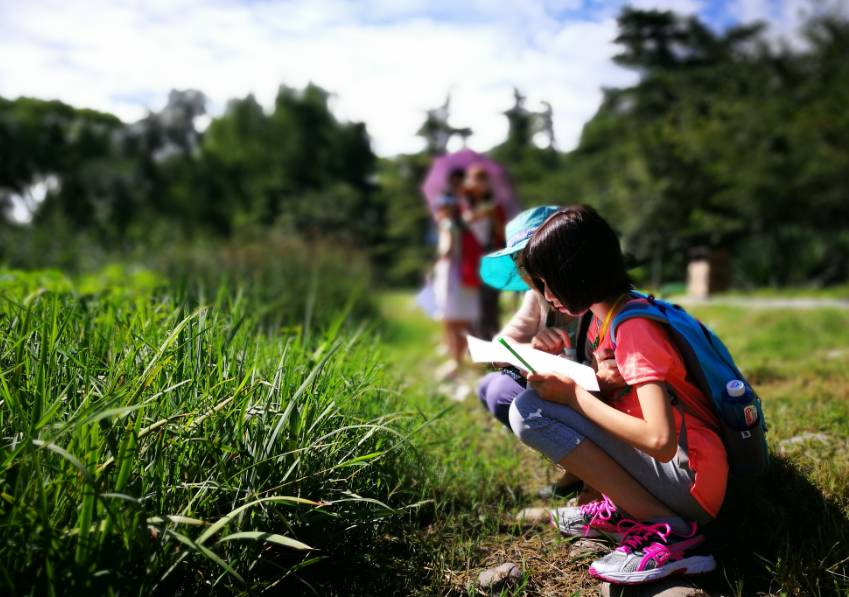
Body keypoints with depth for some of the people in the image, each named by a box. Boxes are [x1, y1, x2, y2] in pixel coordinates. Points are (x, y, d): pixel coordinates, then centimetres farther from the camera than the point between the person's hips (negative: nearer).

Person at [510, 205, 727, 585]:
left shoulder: (633, 328, -20)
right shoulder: (609, 315, 7)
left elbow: (660, 441, -29)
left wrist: (572, 395, -19)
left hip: (690, 483, -9)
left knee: (528, 411, -20)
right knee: (540, 395, 10)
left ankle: (665, 531, -16)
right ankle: (623, 509, 5)